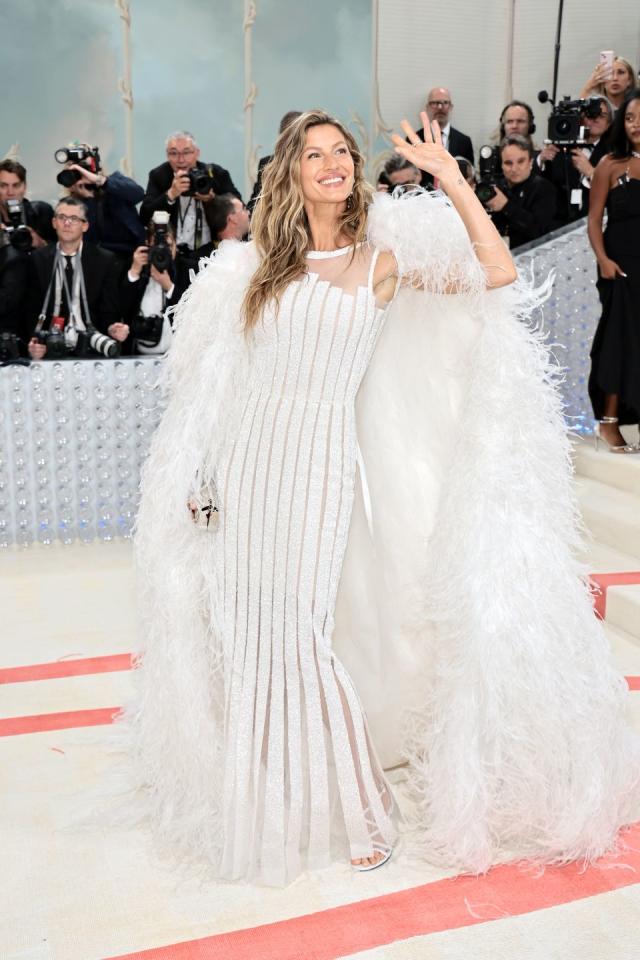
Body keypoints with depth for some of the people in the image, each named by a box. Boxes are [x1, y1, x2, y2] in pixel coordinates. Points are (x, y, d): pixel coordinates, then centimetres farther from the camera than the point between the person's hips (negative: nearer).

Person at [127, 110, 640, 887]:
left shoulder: (381, 258, 1)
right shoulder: (259, 265, 9)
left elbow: (498, 274, -11)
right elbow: (210, 376, 12)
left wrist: (452, 178, -12)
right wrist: (198, 476, 9)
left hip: (321, 456, -4)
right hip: (249, 452, 4)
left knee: (300, 630, -6)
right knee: (249, 627, 9)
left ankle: (356, 805, 15)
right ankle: (264, 789, 34)